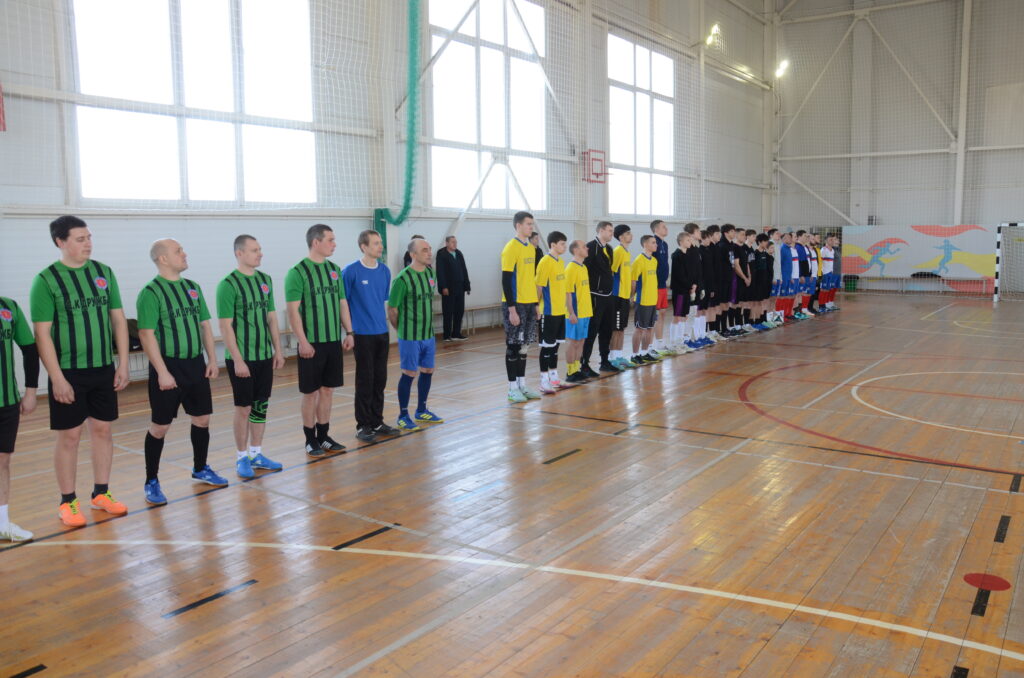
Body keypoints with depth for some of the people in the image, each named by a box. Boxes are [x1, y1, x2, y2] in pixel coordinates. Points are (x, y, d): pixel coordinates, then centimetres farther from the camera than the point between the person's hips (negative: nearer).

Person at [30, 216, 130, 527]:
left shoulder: (104, 272, 5)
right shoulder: (46, 279, -8)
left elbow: (118, 319, 8)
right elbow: (42, 333, -11)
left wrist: (123, 363, 4)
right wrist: (57, 378, -14)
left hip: (104, 370, 4)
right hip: (69, 373, -4)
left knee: (102, 430, 11)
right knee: (69, 436, 3)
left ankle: (101, 494, 24)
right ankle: (68, 502, 16)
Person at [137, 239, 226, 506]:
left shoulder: (192, 287, 9)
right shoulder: (150, 292, -12)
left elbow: (204, 325, 14)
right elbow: (147, 334, -16)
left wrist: (212, 359, 8)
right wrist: (162, 372, -19)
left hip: (196, 364, 6)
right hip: (168, 366, -6)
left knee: (202, 418, 14)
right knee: (160, 426, 3)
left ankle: (200, 469, 32)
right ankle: (151, 482, 16)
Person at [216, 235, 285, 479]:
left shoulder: (265, 280, 8)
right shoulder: (228, 284, -11)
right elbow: (225, 326, -13)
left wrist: (278, 350, 10)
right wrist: (237, 359, -16)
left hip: (265, 356, 6)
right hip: (241, 358, -6)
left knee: (261, 406, 12)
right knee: (243, 408, 2)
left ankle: (256, 454, 24)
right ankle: (241, 458, 15)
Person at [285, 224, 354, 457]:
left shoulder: (334, 269, 9)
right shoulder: (298, 272, -10)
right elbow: (293, 310, -13)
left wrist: (349, 332, 10)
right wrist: (303, 341, -17)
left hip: (334, 341, 6)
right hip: (312, 343, -6)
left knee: (328, 390, 12)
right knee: (311, 392, 3)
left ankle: (324, 436, 23)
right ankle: (311, 440, 15)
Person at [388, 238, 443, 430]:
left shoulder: (431, 273, 5)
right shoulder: (403, 278, -16)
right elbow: (392, 309, -11)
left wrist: (427, 326, 13)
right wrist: (402, 330, 1)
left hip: (428, 334, 7)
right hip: (410, 337, -7)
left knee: (428, 371, 13)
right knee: (409, 374, 0)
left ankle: (421, 411, 29)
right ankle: (403, 416, 13)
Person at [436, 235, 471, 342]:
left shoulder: (459, 253, 13)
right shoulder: (441, 254, -5)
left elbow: (464, 270, 14)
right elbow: (440, 272, -12)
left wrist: (467, 285, 8)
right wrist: (444, 287, -18)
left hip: (460, 288, 6)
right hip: (448, 289, -6)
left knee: (459, 311, 7)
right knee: (448, 312, 1)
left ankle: (456, 334, 16)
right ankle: (447, 336, 7)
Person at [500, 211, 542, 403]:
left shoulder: (531, 248, 13)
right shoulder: (511, 248, -11)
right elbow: (506, 280, -15)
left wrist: (536, 303, 15)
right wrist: (512, 308, -19)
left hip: (529, 304, 8)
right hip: (515, 304, -8)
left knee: (524, 345, 11)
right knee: (513, 346, -1)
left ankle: (522, 385, 19)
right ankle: (513, 389, 6)